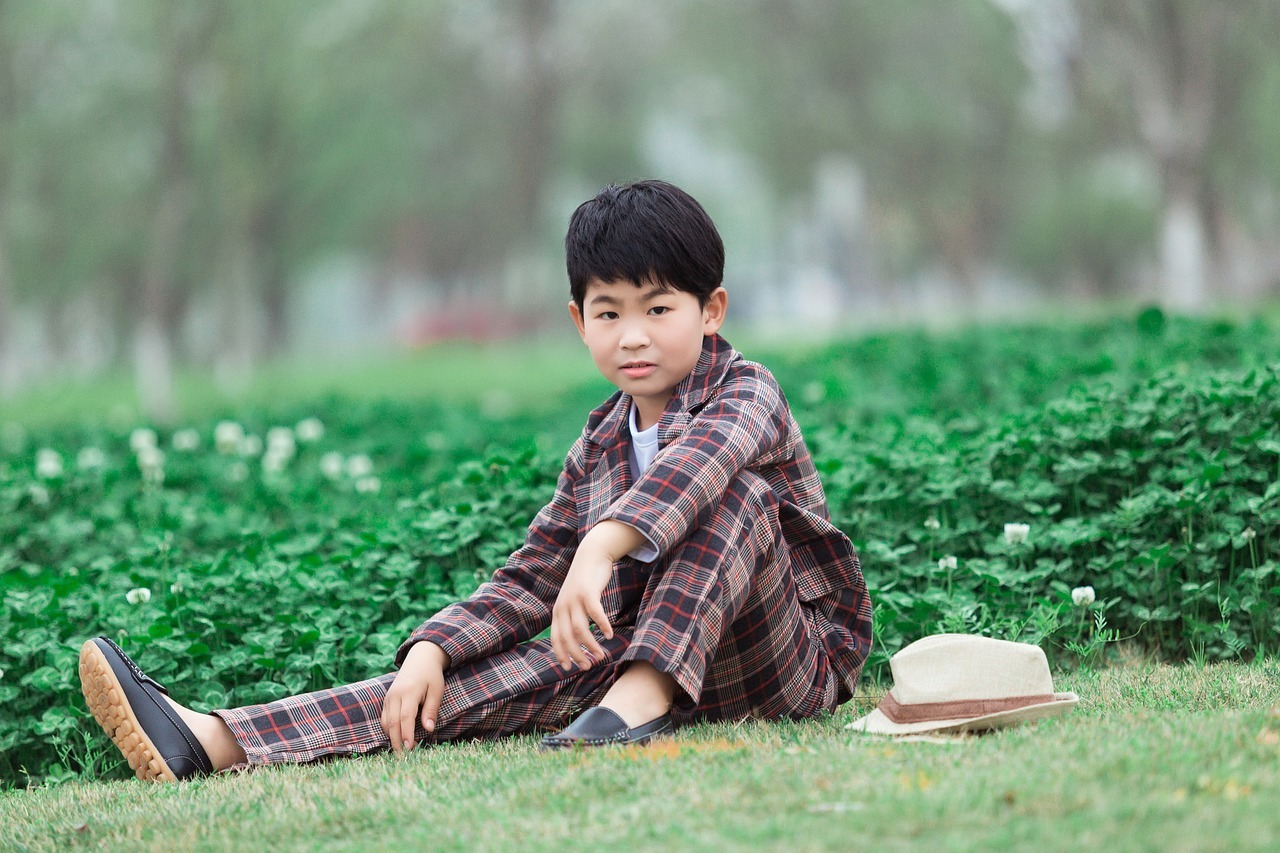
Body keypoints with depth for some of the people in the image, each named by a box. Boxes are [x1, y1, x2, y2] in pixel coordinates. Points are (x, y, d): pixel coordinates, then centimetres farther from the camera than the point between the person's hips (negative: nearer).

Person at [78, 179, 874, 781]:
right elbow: (529, 580, 9)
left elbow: (702, 454, -34)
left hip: (791, 658, -5)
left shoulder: (746, 393, -9)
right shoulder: (600, 447, 11)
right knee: (501, 675, -15)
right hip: (642, 647, 5)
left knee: (730, 491, -27)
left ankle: (644, 698, -40)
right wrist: (431, 650, -10)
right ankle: (214, 741, -26)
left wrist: (602, 547, -51)